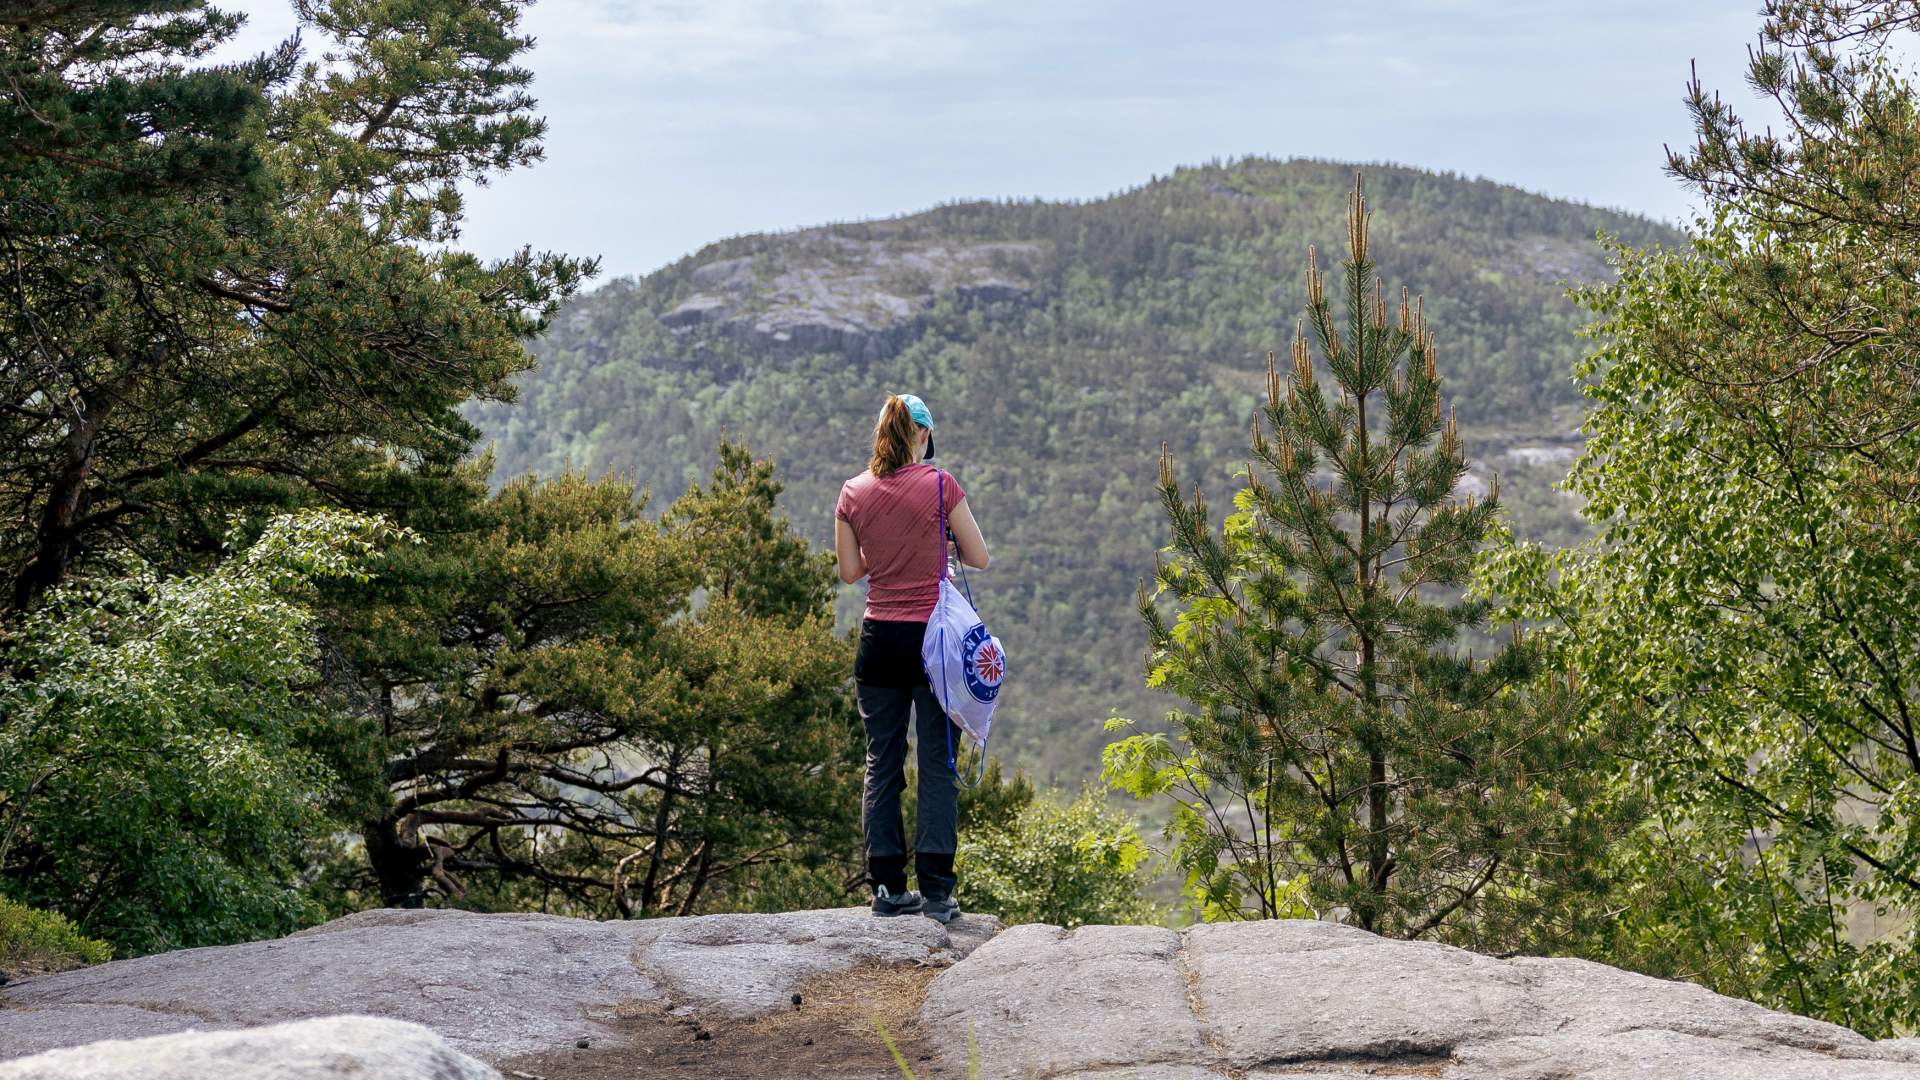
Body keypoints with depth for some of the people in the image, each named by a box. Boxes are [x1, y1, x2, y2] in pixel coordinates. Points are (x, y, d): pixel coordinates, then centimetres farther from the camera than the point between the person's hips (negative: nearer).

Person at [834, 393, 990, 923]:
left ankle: (887, 886, 11)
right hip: (934, 636, -3)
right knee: (938, 765, 2)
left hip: (879, 638, 3)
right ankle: (936, 889, -1)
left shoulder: (853, 492, 1)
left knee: (882, 763, 10)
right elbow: (979, 558, -2)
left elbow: (850, 571, 7)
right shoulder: (940, 486, -8)